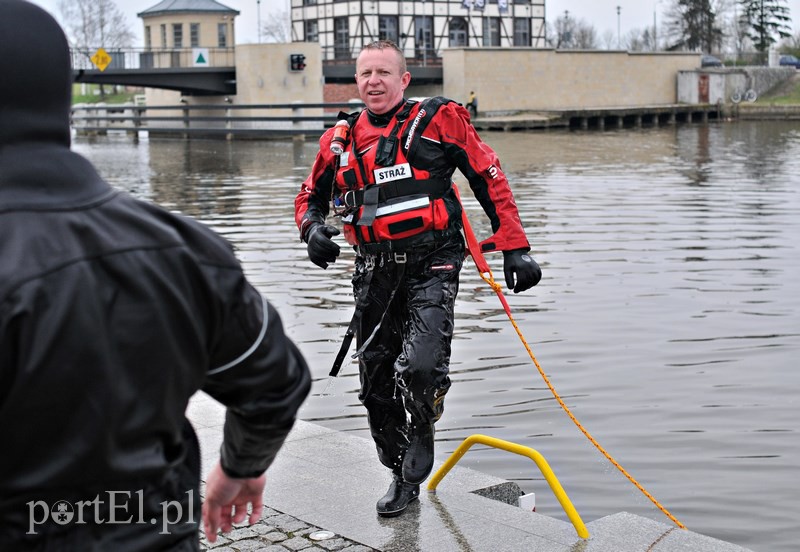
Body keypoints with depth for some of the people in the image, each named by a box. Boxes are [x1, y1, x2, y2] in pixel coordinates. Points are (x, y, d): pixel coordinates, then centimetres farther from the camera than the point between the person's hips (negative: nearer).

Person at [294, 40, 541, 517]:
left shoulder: (438, 119, -3)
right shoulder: (340, 140, 9)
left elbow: (491, 180, 0)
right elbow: (311, 196, 23)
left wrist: (515, 248, -3)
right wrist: (313, 227, -1)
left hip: (433, 265, -5)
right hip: (376, 271, 5)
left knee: (420, 366, -23)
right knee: (376, 383, 9)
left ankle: (422, 437, 11)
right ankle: (404, 477, 31)